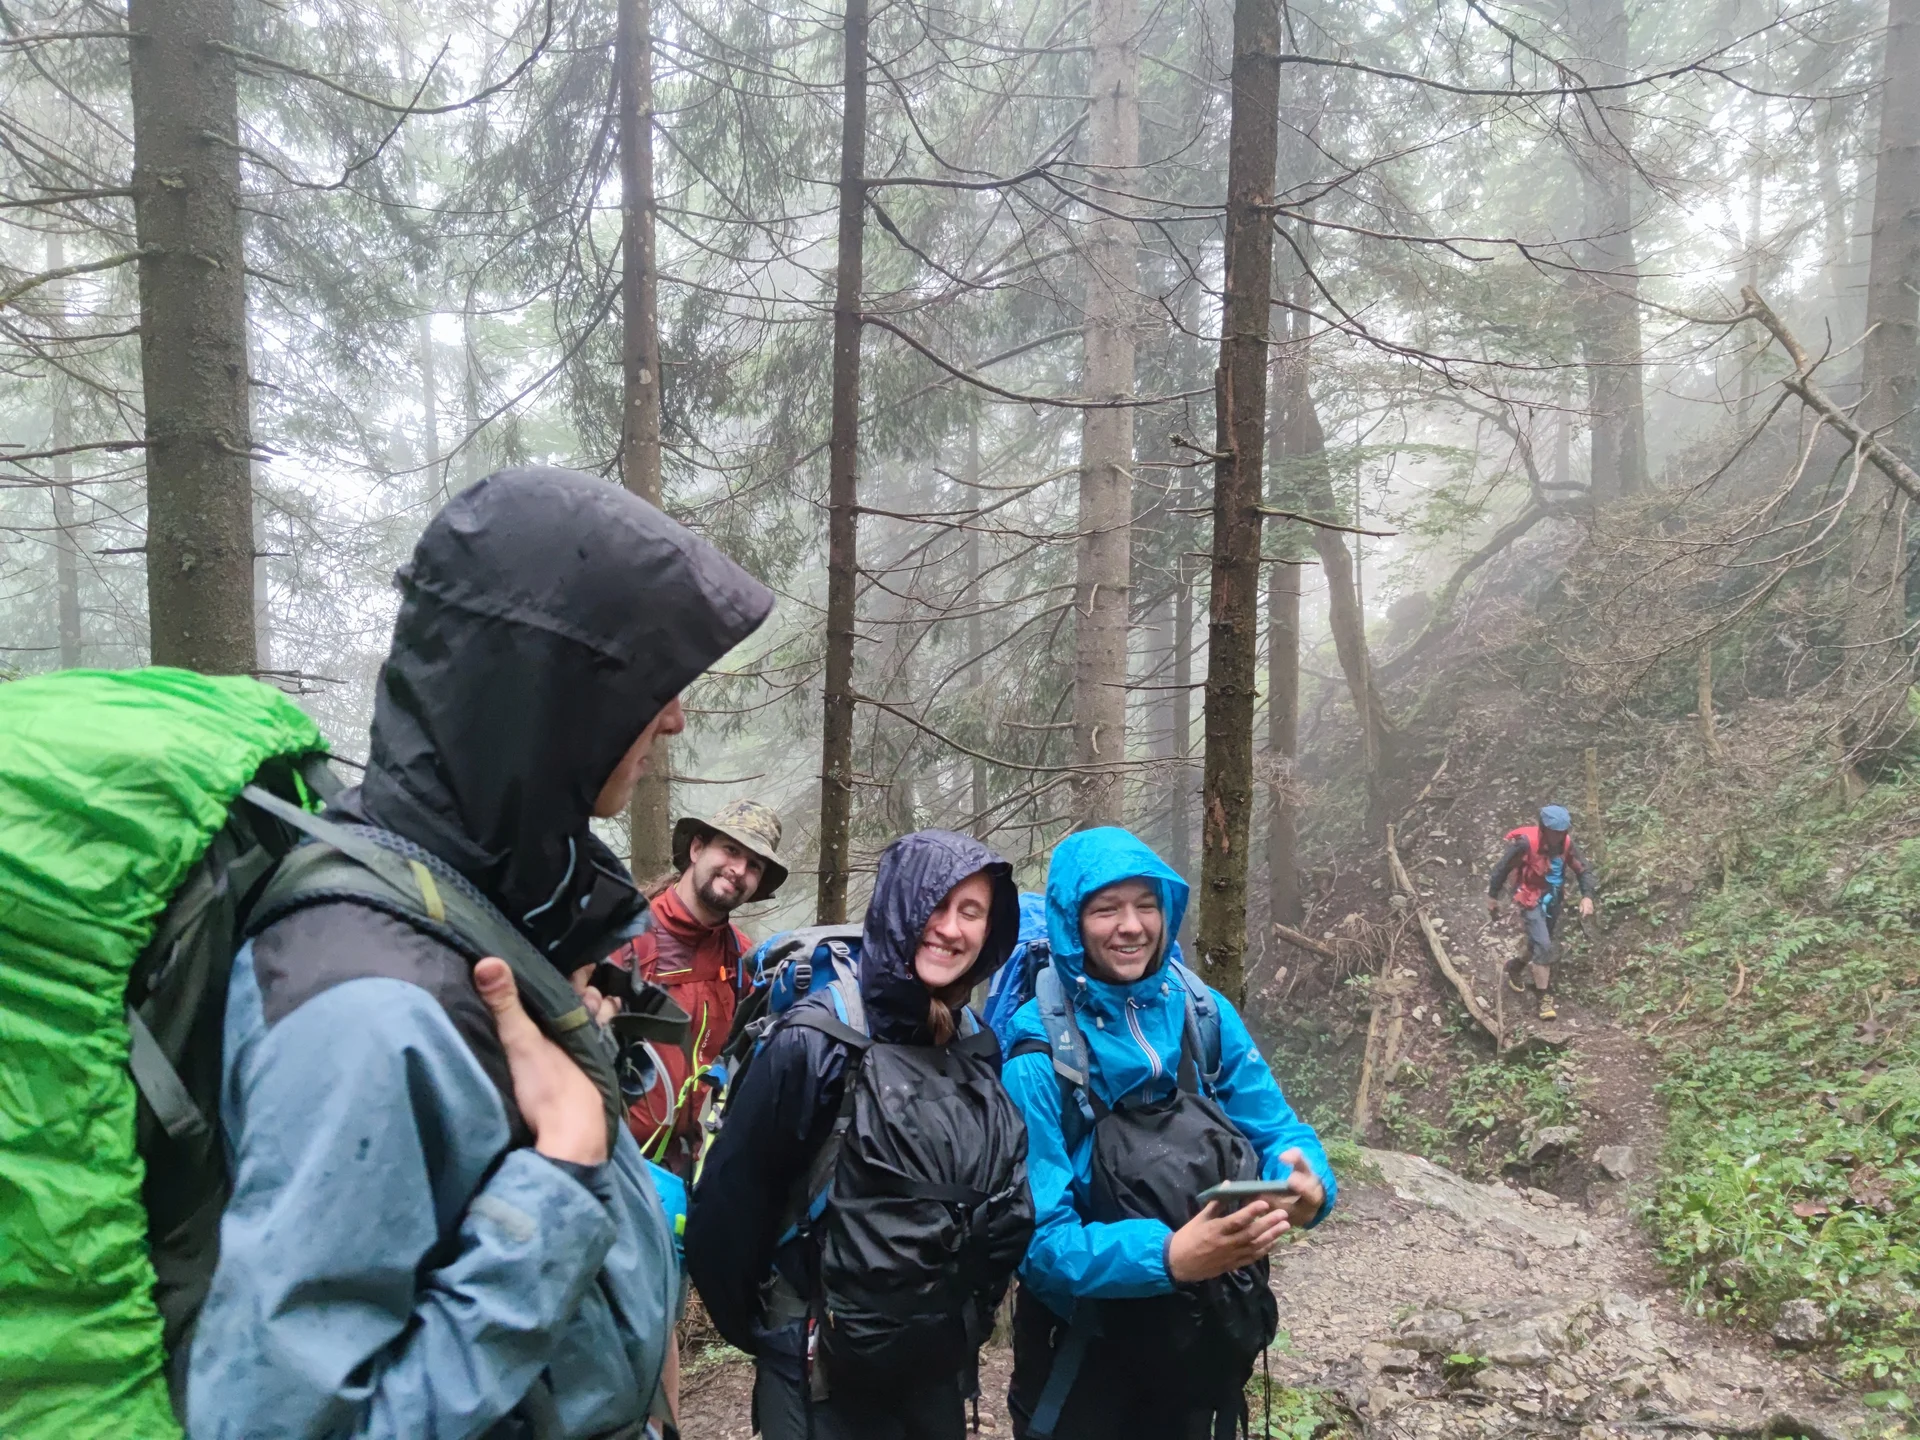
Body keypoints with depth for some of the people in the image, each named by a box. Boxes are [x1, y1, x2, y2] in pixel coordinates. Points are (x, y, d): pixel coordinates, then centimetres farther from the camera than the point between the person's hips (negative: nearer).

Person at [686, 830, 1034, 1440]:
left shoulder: (977, 1048, 0)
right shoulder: (818, 1041, -19)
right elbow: (731, 1194, -15)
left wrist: (973, 1314, 11)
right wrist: (759, 1328, -5)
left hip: (940, 1361, 5)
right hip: (826, 1368, -5)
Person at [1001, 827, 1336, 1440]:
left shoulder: (1206, 1014, -9)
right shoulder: (1039, 1053, -21)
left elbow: (1276, 1130, -4)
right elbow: (1038, 1239, -22)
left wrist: (1306, 1181, -26)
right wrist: (1167, 1256, -36)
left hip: (1210, 1340, 4)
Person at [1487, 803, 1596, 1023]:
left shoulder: (1567, 843, -13)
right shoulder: (1525, 842, -27)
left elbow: (1583, 871, -4)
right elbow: (1502, 868, -15)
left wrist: (1587, 896, -22)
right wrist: (1493, 897, -6)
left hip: (1553, 899, 6)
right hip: (1531, 900, -6)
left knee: (1540, 942, 20)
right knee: (1544, 946, -12)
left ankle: (1515, 966, 48)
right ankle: (1545, 996, 1)